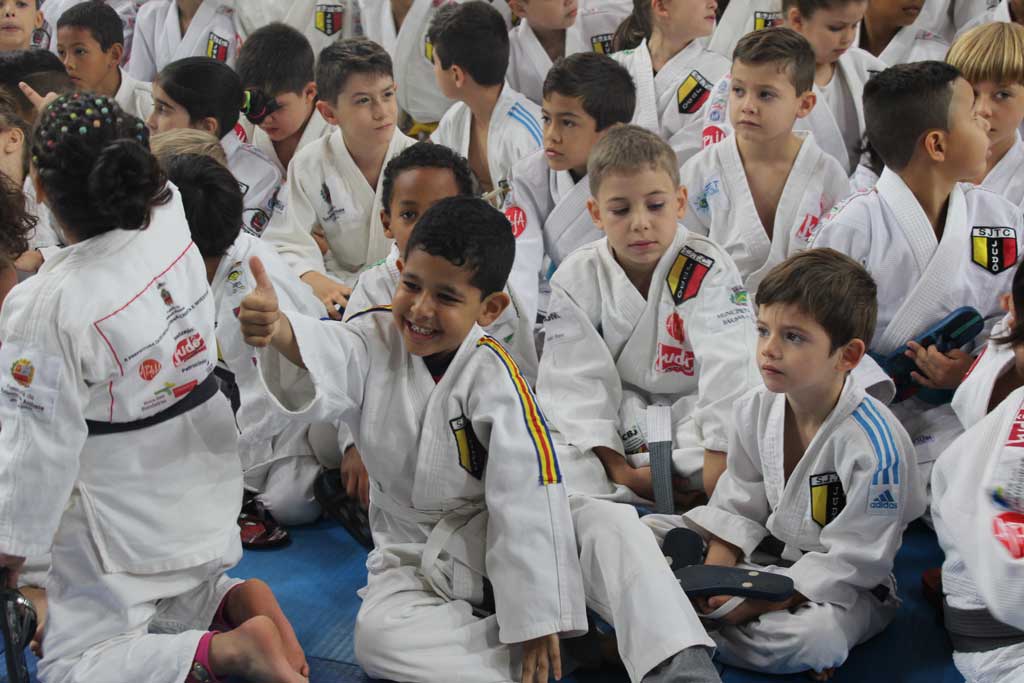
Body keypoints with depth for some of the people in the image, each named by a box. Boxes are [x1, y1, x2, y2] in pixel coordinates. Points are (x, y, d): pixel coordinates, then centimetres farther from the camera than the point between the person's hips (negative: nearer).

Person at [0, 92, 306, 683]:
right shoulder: (173, 226, -13)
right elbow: (145, 184, 13)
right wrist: (60, 127, 24)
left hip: (122, 520, -7)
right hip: (202, 494, 7)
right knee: (170, 614, 31)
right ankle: (240, 604, -2)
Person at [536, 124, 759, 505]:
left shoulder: (708, 270, -13)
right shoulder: (576, 279, -7)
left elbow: (727, 369, -23)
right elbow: (576, 380, -12)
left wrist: (719, 457, -34)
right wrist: (618, 469, -23)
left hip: (690, 413, -1)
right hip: (616, 414, 2)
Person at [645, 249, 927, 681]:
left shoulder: (876, 445, -27)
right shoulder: (754, 410, -6)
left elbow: (851, 561, -23)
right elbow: (739, 504, 5)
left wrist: (762, 600, -26)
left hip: (840, 587, -6)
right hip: (763, 553, 6)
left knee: (815, 637, -39)